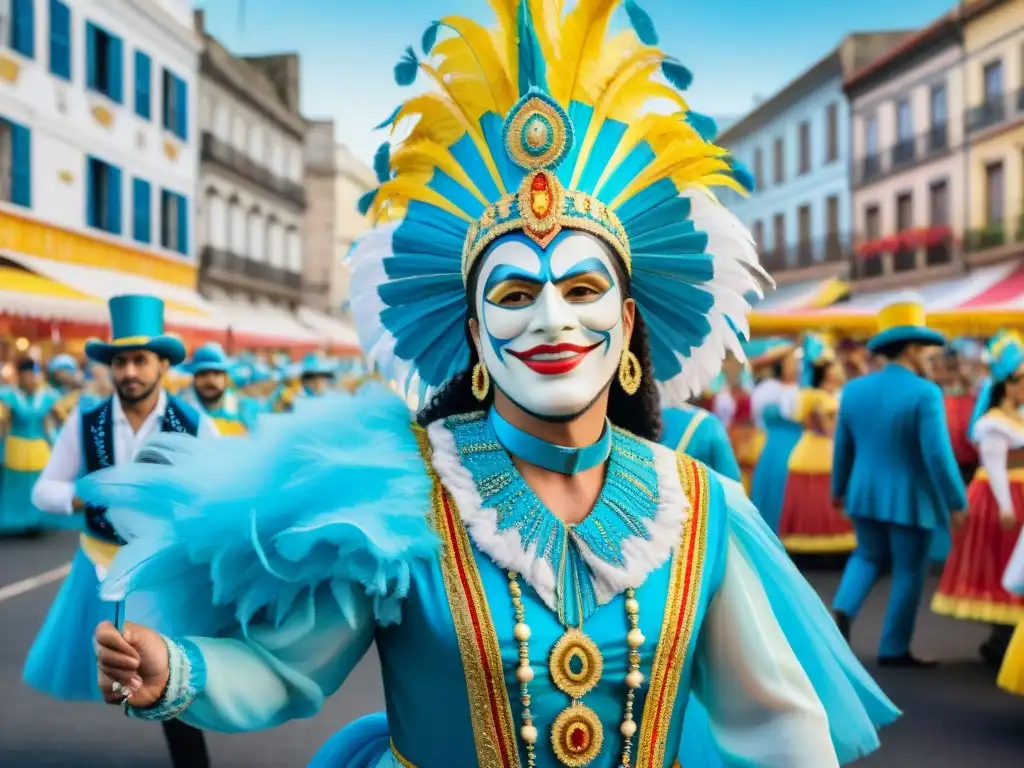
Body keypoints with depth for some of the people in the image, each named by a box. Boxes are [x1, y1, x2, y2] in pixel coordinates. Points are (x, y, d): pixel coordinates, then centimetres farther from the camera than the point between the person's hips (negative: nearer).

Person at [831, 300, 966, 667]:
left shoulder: (854, 389, 1)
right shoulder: (925, 393, -18)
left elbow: (842, 447, 9)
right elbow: (938, 455, -21)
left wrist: (839, 489, 22)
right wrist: (957, 502, -11)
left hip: (865, 495, 6)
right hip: (910, 500, -5)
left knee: (868, 557, 24)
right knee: (908, 571, 9)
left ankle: (842, 610, 2)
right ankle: (894, 649, 17)